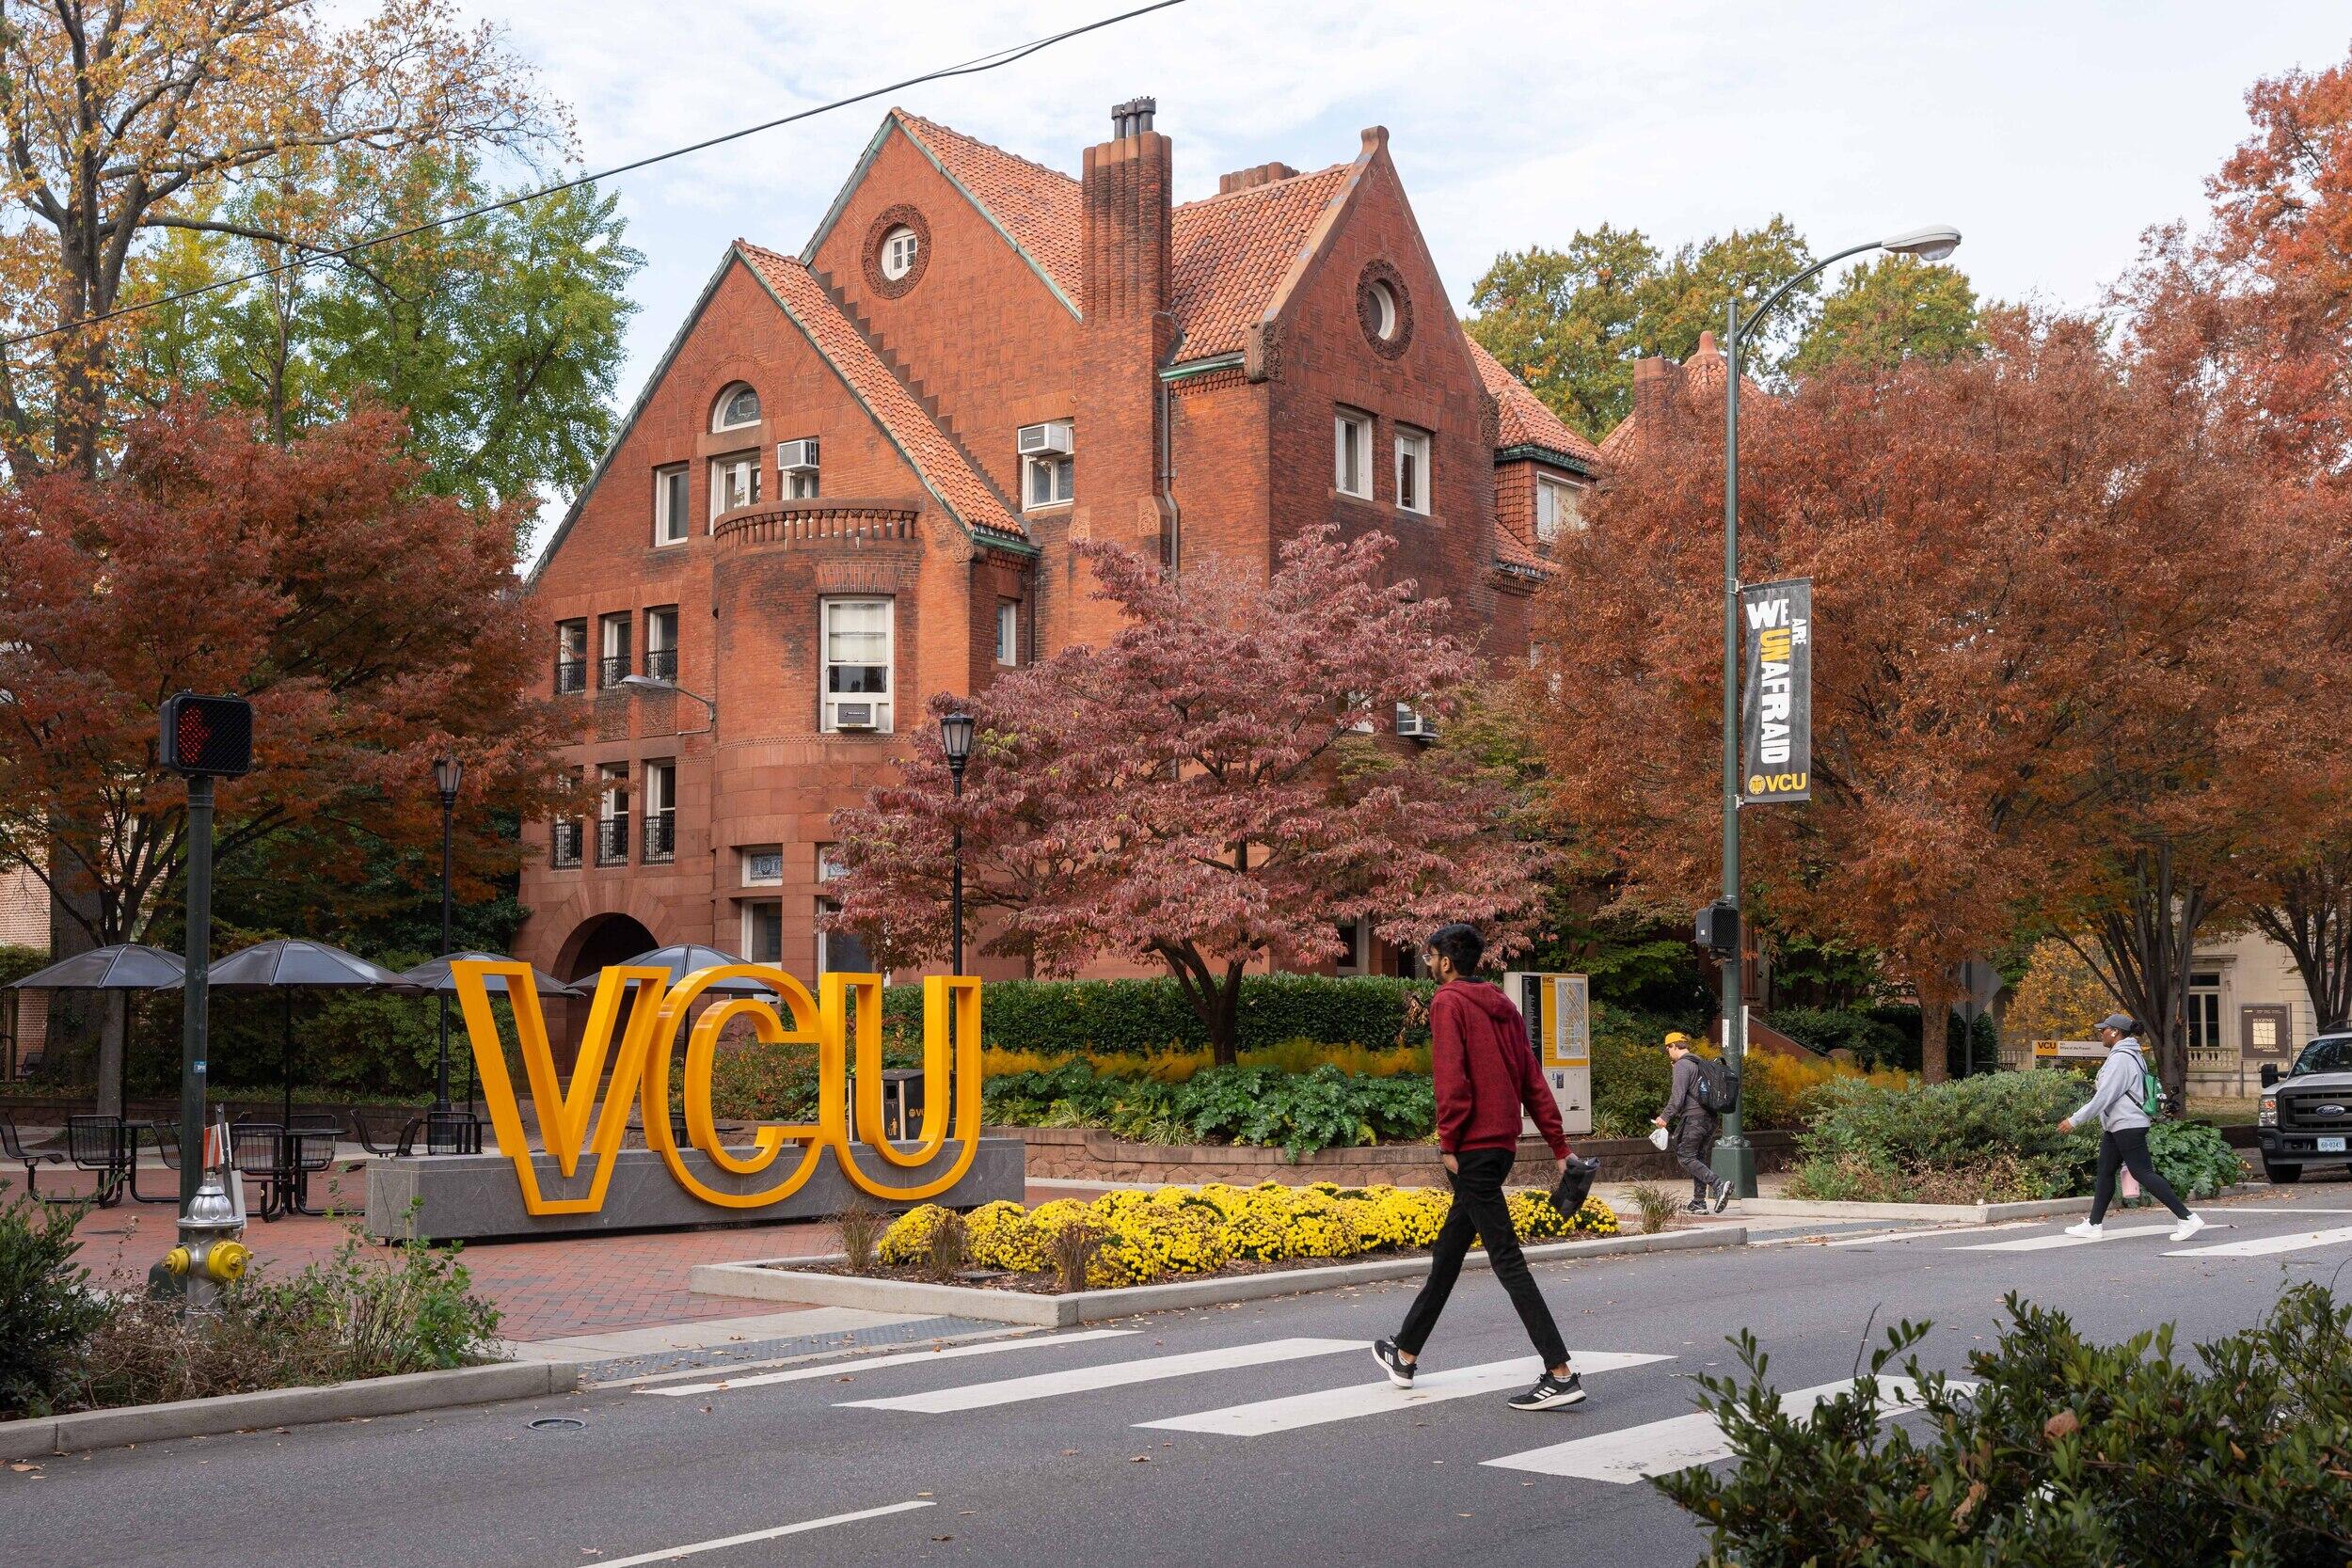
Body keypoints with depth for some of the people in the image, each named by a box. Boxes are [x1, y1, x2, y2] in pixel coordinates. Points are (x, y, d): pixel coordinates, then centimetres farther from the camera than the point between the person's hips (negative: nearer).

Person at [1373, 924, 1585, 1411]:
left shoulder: (1448, 1002, -7)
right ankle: (1405, 1355, 30)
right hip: (1502, 1146, 9)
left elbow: (1451, 1078, -17)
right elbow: (1534, 1081, 14)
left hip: (1472, 1149, -9)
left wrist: (1448, 1143, -13)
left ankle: (1561, 1374, -15)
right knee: (1446, 1254, 18)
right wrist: (1560, 1147, 13)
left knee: (1507, 1261, -10)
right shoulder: (1502, 1005, 16)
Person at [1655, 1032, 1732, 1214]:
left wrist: (1666, 1116, -17)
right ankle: (1699, 1202, 9)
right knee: (1700, 1160, 11)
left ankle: (1718, 1184, -22)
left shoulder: (1682, 1065, -8)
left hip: (1694, 1117, -9)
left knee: (1685, 1157, -7)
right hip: (1711, 1118, 9)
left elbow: (1678, 1095, -17)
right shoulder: (1700, 1064, 20)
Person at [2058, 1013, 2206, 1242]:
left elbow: (2104, 1096, -22)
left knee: (2144, 1173, -10)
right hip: (2115, 1127, 11)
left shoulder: (2121, 1059, -18)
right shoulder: (2126, 1055, 14)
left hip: (2128, 1126, -11)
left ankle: (2187, 1218, -10)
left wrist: (2075, 1120, -19)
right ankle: (2094, 1224, 17)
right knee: (2105, 1172, 12)